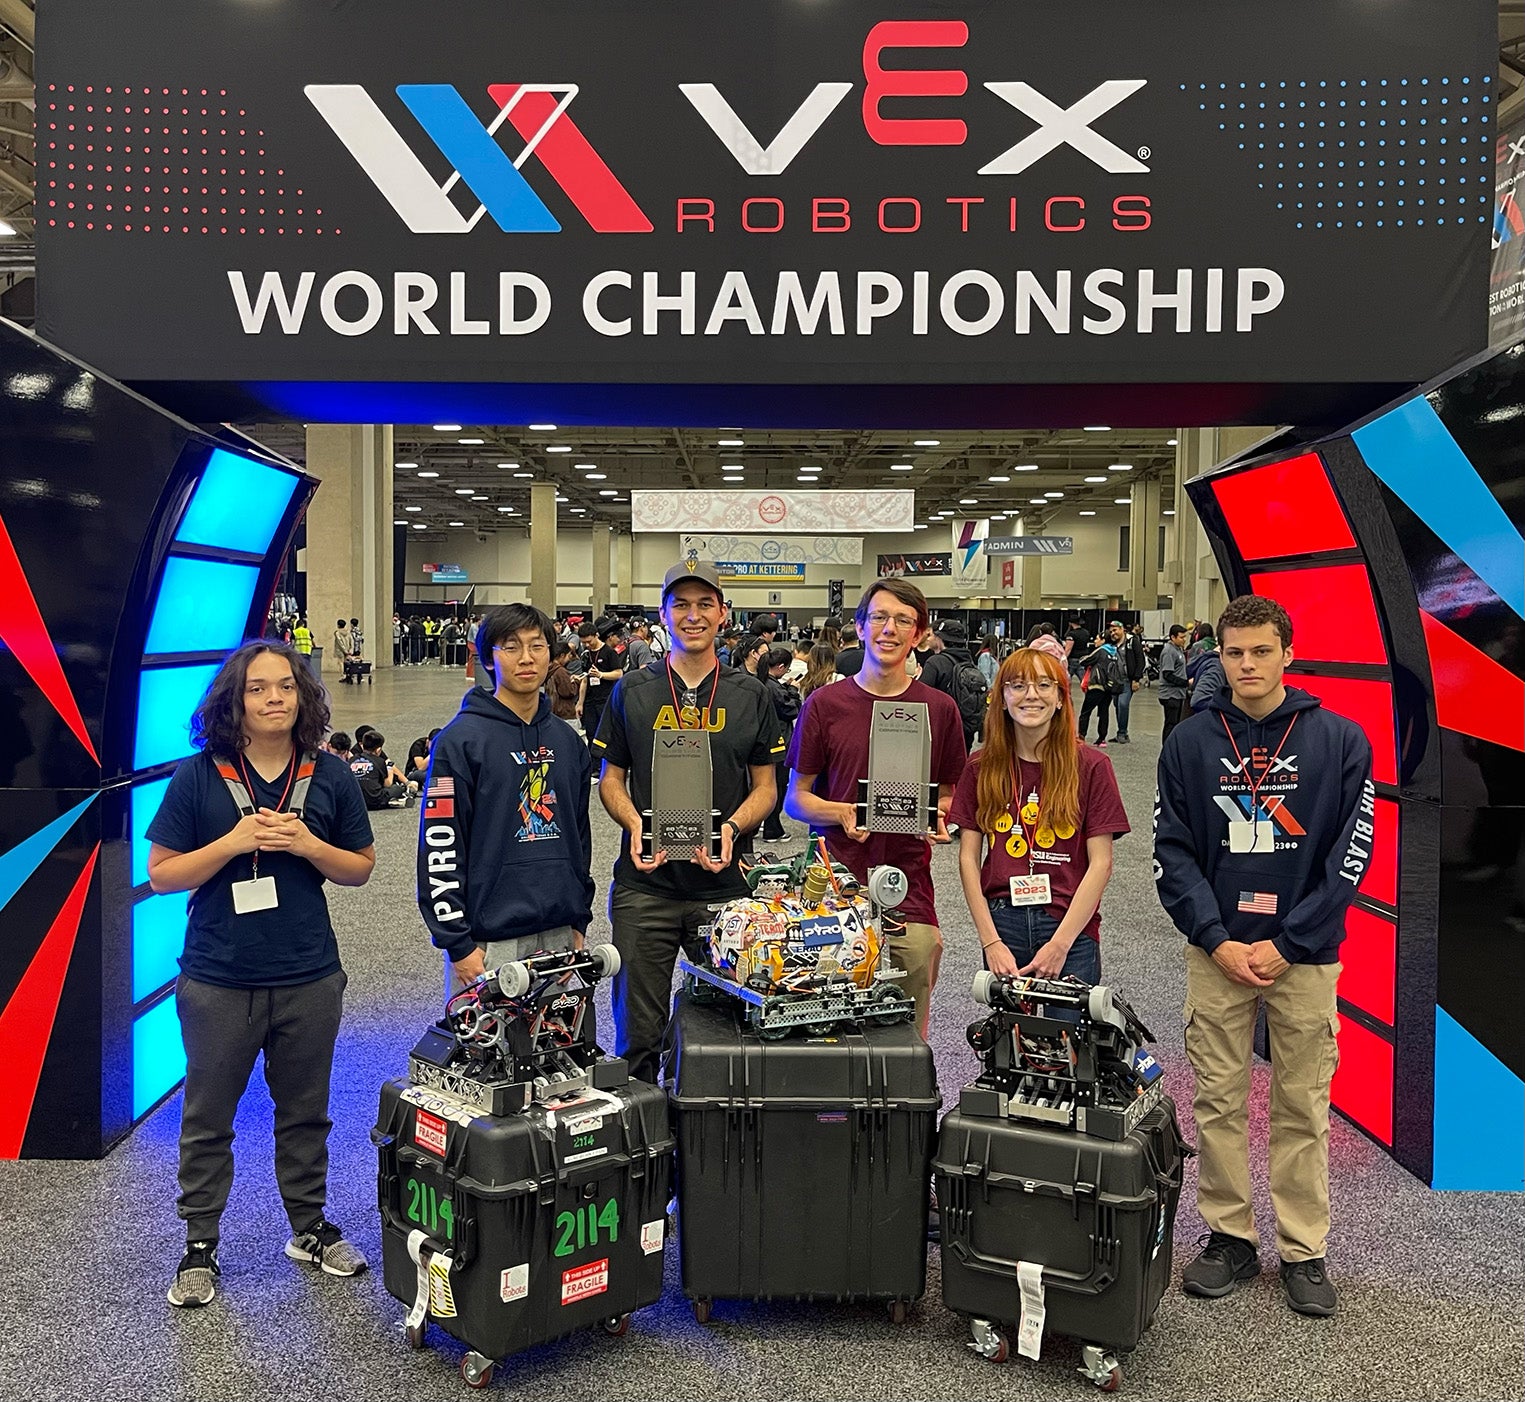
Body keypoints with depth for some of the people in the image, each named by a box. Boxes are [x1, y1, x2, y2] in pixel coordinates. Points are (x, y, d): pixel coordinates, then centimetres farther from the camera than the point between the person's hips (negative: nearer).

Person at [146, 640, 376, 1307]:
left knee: (305, 1112, 16)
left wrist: (307, 845, -13)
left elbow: (361, 868, 5)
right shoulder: (198, 776, -6)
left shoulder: (329, 776, 0)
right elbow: (161, 873, -5)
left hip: (309, 978, 2)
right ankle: (200, 1246, 28)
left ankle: (309, 1227, 34)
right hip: (218, 981, -2)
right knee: (207, 1119, 11)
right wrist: (234, 841, -19)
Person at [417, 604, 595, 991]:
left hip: (558, 934, 5)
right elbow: (439, 847, -10)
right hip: (490, 941, -5)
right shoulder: (461, 740, -8)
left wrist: (580, 922, 15)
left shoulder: (567, 740, 11)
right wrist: (457, 943, -12)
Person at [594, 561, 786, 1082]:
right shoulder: (632, 691, 7)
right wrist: (635, 824, -11)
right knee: (637, 1034, 4)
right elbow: (611, 779, 9)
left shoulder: (750, 695, 7)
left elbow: (765, 786, 9)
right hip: (645, 885, 0)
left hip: (724, 885, 0)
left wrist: (732, 828, -10)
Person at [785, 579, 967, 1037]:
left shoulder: (939, 708, 7)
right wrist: (842, 814, -12)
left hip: (910, 898, 1)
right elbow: (795, 798, 7)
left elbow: (951, 793, 16)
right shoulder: (825, 703, 3)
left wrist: (939, 818, -6)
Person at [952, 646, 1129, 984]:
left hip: (1072, 928, -1)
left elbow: (1101, 862, -5)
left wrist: (1059, 944, -10)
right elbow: (968, 857, 3)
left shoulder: (1090, 766, -2)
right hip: (1002, 922, 2)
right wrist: (991, 942, -6)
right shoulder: (982, 766, 4)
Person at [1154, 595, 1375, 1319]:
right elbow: (1173, 852, 1)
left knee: (1302, 1110, 7)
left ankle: (1303, 1251, 21)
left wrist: (1286, 944, -10)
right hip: (1216, 952, 1)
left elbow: (1350, 855, -4)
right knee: (1218, 1104, 7)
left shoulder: (1340, 741, -1)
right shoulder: (1189, 742, 2)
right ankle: (1229, 1237, 22)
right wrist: (1217, 939, -9)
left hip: (1305, 954, -1)